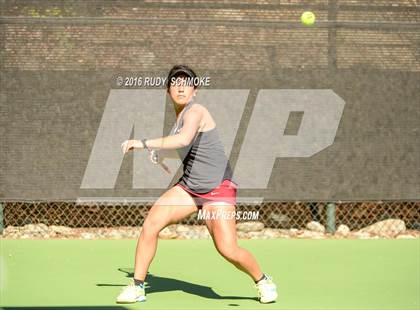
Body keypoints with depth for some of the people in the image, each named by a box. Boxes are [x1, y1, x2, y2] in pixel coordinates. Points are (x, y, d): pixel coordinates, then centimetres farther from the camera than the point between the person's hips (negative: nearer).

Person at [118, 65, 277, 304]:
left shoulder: (195, 111, -17)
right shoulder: (180, 114, 9)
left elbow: (183, 140, -39)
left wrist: (144, 143, -36)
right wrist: (161, 154, 18)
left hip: (218, 189, -7)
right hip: (189, 187, 8)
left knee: (228, 250, -14)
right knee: (150, 226, -11)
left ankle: (263, 281, 15)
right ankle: (137, 286, 0)